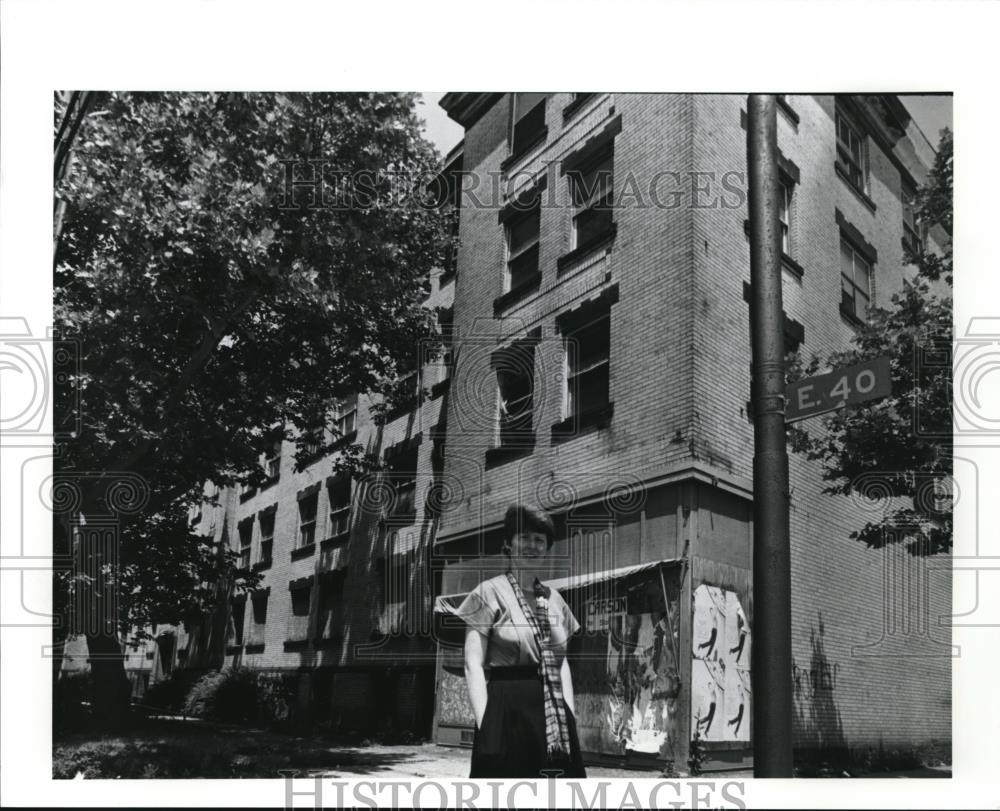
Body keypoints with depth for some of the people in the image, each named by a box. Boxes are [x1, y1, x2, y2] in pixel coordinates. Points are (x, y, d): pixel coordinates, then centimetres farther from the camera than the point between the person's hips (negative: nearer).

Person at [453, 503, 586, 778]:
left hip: (554, 712, 6)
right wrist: (485, 724, -15)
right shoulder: (490, 593, -3)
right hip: (508, 711, -5)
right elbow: (473, 665, -7)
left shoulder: (554, 599, 14)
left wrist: (570, 713, 7)